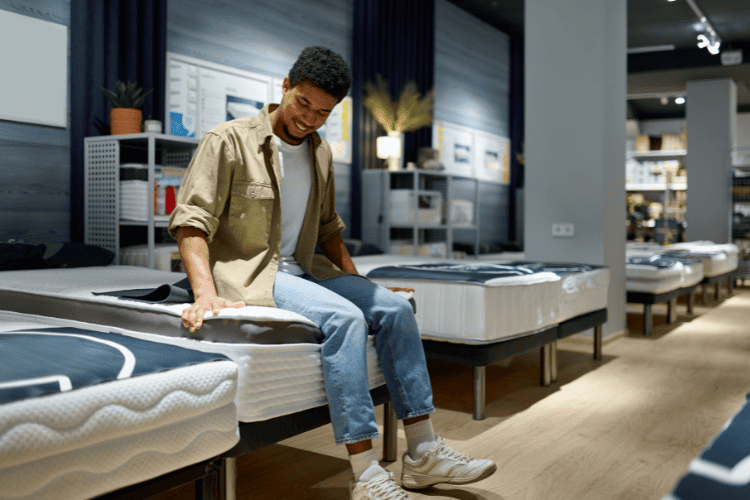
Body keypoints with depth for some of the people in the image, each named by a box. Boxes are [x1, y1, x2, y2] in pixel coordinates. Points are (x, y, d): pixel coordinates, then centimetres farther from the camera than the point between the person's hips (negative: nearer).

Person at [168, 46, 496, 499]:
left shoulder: (320, 152, 12)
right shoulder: (229, 141, -9)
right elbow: (191, 220, -16)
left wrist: (357, 283, 10)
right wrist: (206, 293, -30)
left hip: (302, 268, 7)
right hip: (248, 272, -7)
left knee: (394, 306, -9)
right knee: (344, 318, -30)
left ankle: (424, 453, -4)